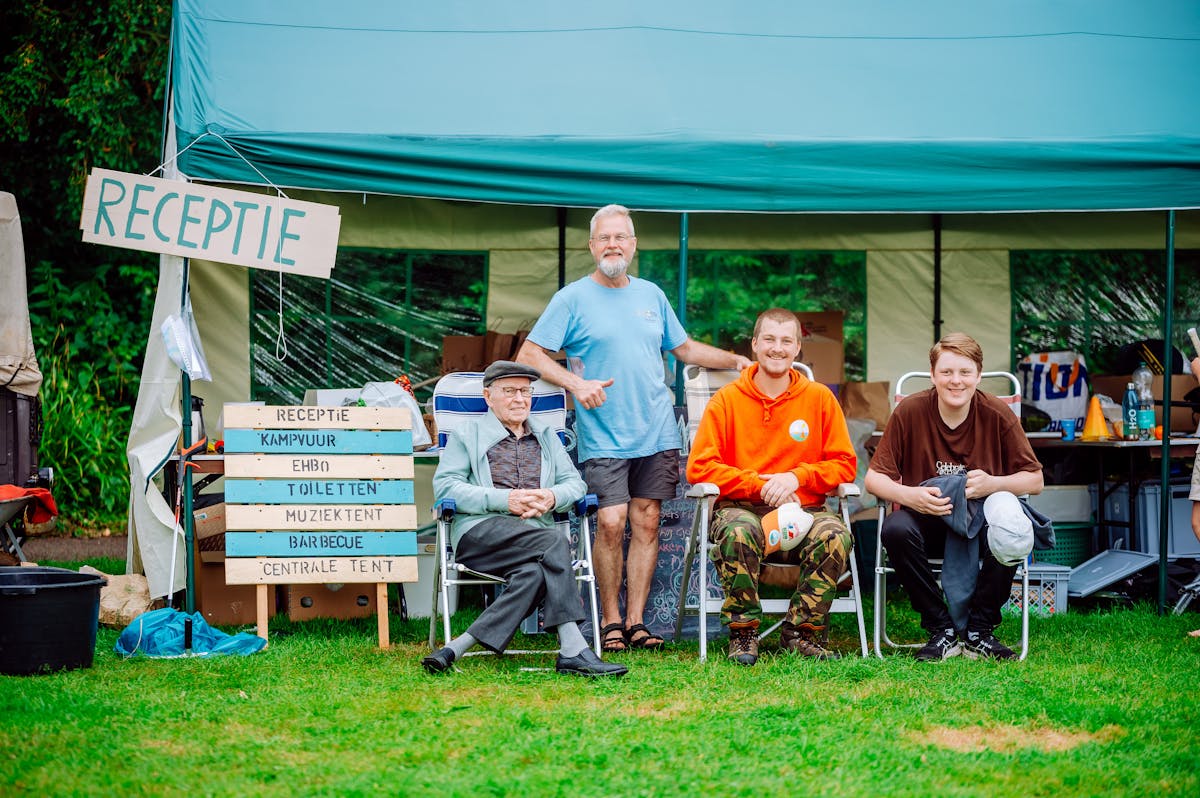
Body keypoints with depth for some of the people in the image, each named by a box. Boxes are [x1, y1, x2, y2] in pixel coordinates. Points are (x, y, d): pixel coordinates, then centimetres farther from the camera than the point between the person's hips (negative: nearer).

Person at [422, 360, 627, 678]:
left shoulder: (547, 437, 29)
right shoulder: (467, 434, 16)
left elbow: (575, 482, 22)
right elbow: (445, 486, 2)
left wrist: (552, 497, -5)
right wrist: (505, 499, -10)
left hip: (537, 530, 4)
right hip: (481, 531, -4)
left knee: (534, 572, -36)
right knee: (555, 543, -34)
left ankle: (458, 648, -41)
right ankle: (572, 650, -41)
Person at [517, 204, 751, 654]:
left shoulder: (651, 295, 14)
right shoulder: (573, 298, 0)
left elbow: (685, 348, 25)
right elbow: (529, 356, -5)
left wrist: (737, 361, 13)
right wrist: (575, 383, -17)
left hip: (656, 434, 4)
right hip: (603, 437, -4)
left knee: (646, 524, 1)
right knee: (611, 524, -12)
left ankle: (636, 621, 7)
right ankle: (611, 622, 0)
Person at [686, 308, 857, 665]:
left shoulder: (819, 398, 8)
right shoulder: (727, 400, 4)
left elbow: (844, 464, 6)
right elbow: (699, 467, -3)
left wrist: (797, 477, -11)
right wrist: (760, 485, -13)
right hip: (742, 508, -1)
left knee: (835, 535, -31)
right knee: (738, 532, -37)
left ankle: (801, 631, -16)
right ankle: (743, 633, -22)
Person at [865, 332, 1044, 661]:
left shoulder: (998, 415, -6)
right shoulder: (909, 412, -7)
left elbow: (1035, 479, -1)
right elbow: (874, 477, -4)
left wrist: (993, 484, -21)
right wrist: (909, 495, -25)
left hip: (981, 516, 0)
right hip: (927, 520, 0)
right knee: (895, 529, -34)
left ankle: (978, 631, -12)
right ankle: (942, 630, -17)